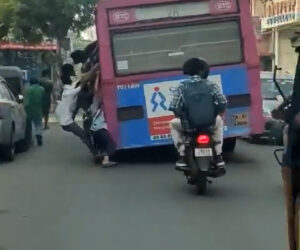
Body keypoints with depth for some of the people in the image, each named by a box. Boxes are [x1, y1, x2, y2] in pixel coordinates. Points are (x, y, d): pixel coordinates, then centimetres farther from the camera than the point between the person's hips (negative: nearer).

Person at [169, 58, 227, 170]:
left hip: (188, 124, -1)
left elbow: (174, 107, -9)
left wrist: (180, 118, 10)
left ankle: (182, 156, 20)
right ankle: (218, 156, 29)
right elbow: (223, 102, -5)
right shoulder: (210, 85, 3)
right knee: (219, 121, 38)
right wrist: (219, 115, 13)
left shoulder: (182, 87, 1)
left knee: (173, 124, 34)